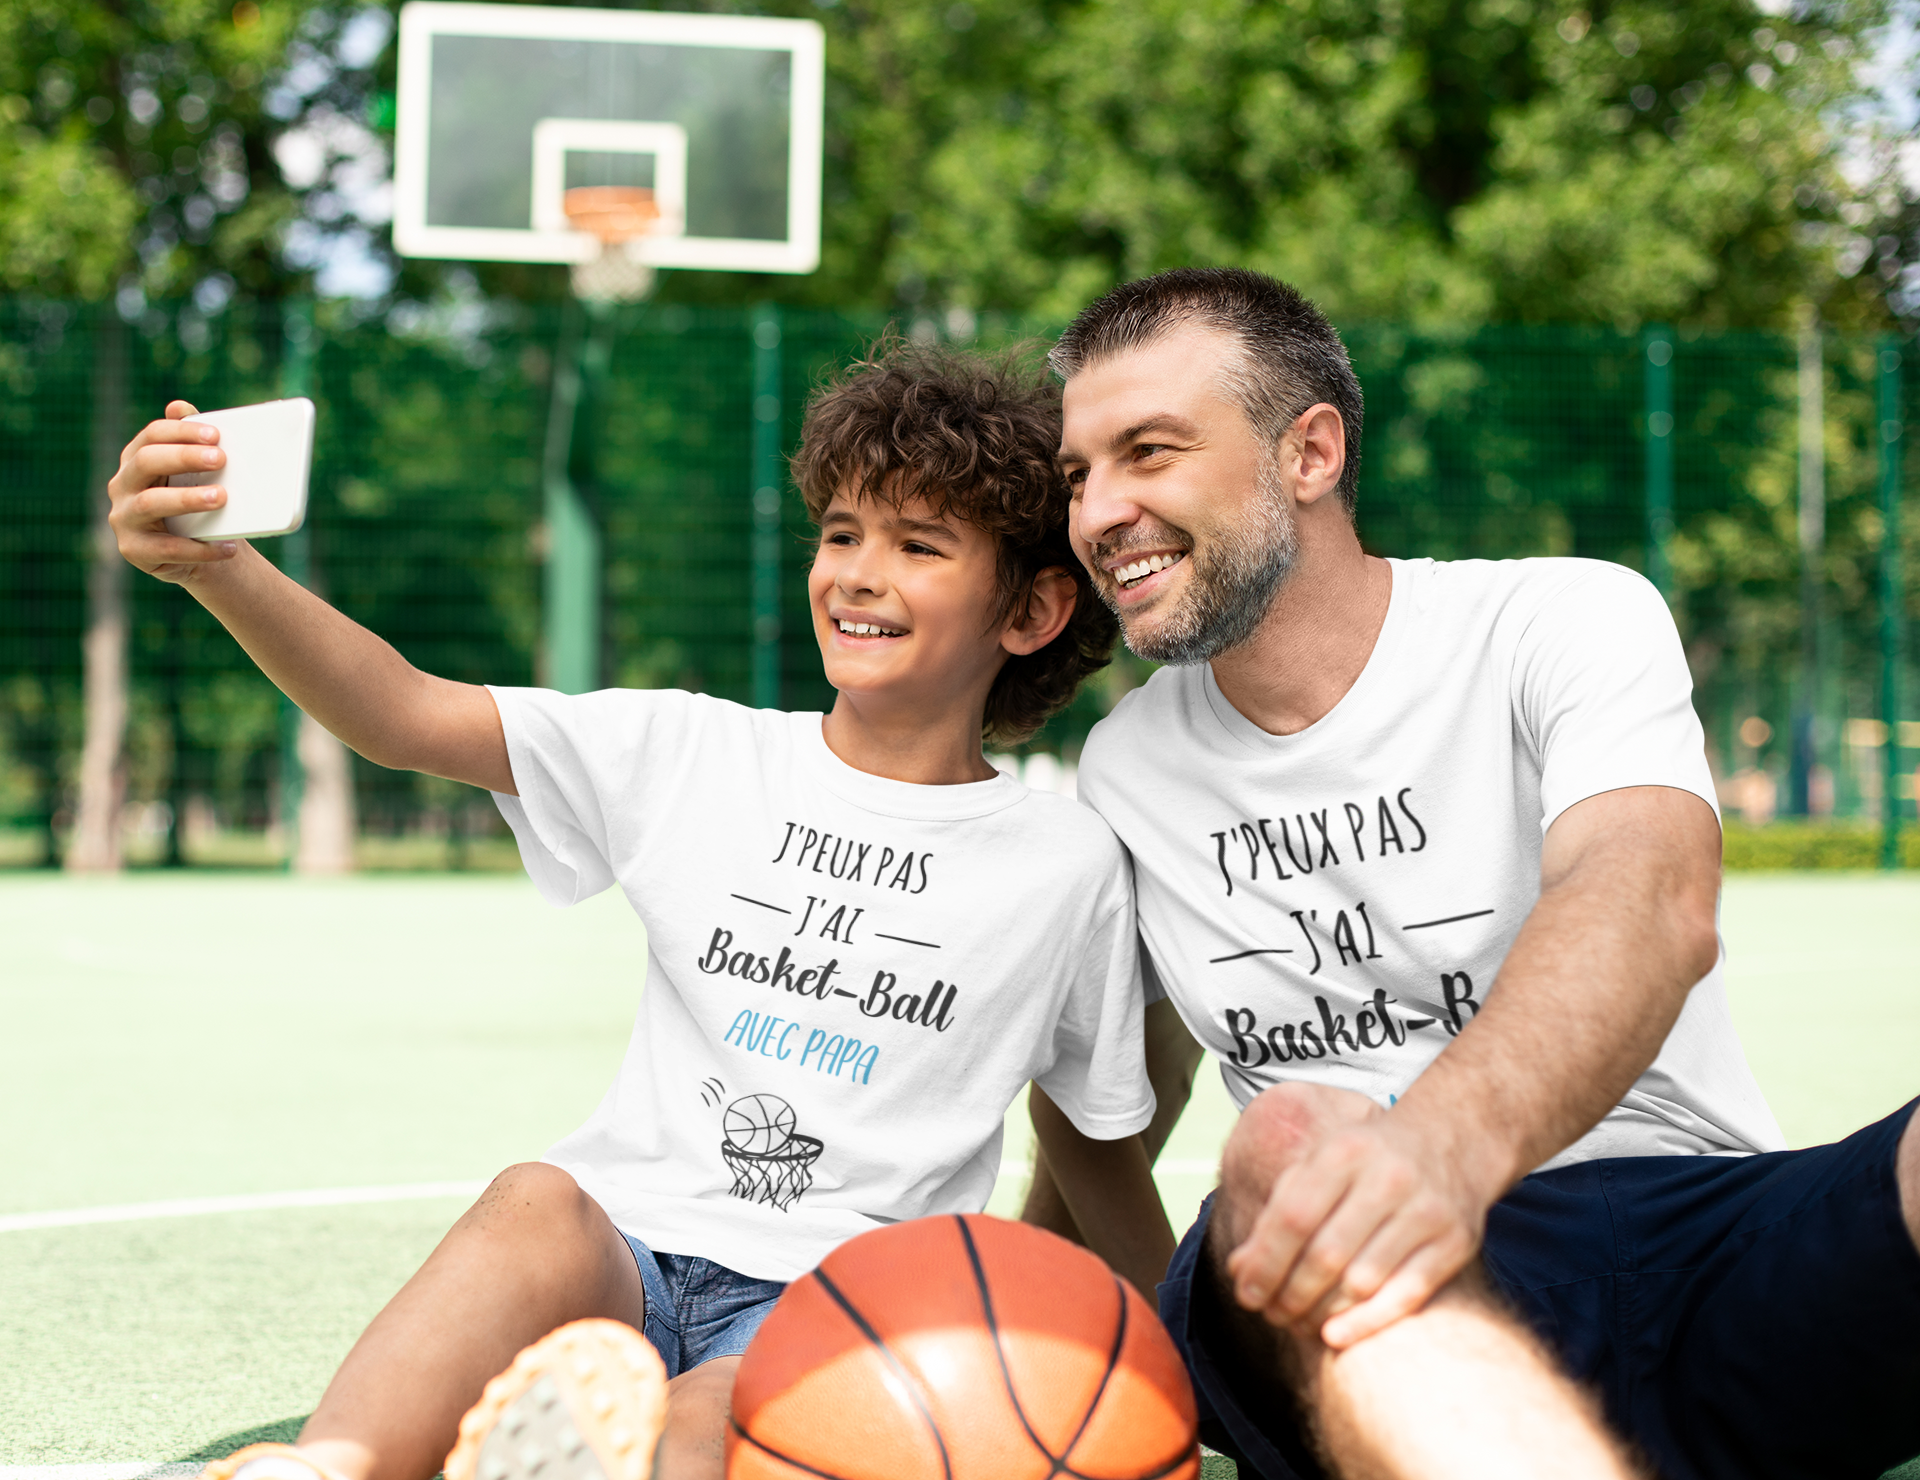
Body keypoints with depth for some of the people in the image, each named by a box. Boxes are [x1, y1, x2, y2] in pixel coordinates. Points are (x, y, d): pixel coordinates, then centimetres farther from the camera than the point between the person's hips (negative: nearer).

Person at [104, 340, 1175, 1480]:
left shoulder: (1070, 870, 6)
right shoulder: (694, 755, 8)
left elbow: (1111, 1153, 17)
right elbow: (405, 716, -3)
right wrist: (214, 565, -19)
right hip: (620, 1256, 0)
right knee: (540, 1201, -35)